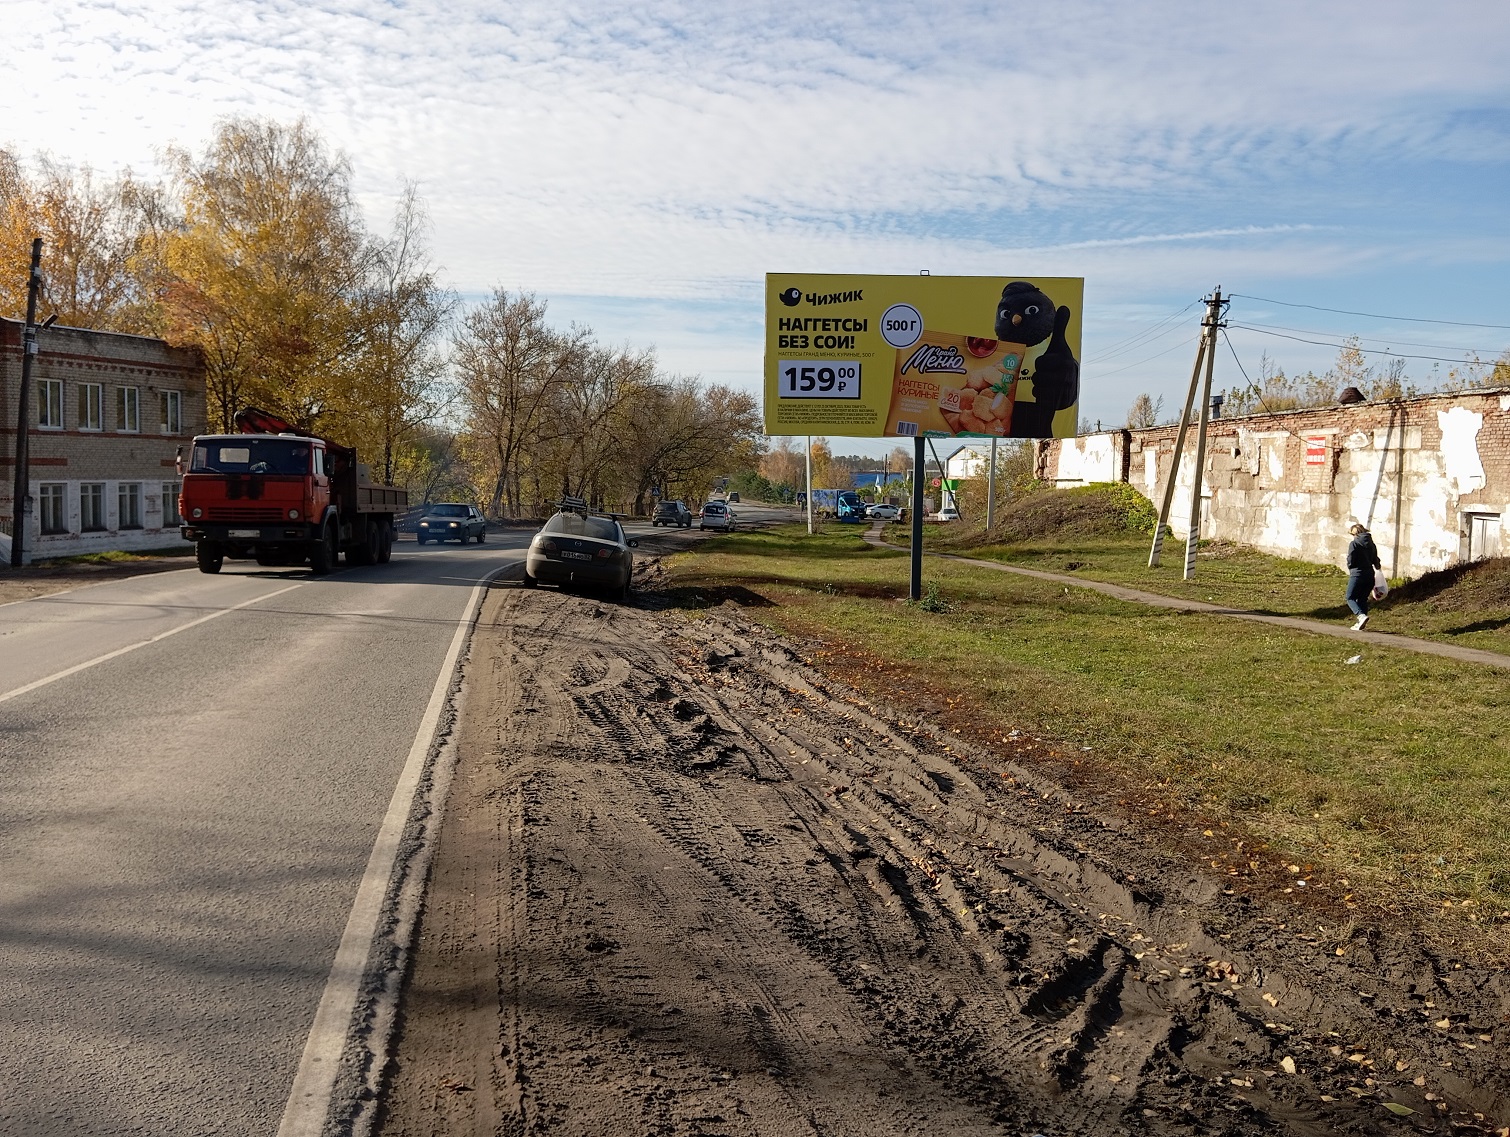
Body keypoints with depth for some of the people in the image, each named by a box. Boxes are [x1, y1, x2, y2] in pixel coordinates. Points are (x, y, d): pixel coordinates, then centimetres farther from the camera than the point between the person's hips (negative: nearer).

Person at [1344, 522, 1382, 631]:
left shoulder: (1354, 544, -9)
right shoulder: (1372, 544, 10)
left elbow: (1350, 561, -10)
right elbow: (1375, 560, 12)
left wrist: (1351, 569, 8)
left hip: (1357, 574, -6)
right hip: (1369, 575, 6)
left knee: (1351, 598, 1)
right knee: (1363, 599, 14)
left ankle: (1362, 615, -22)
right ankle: (1361, 624, 11)